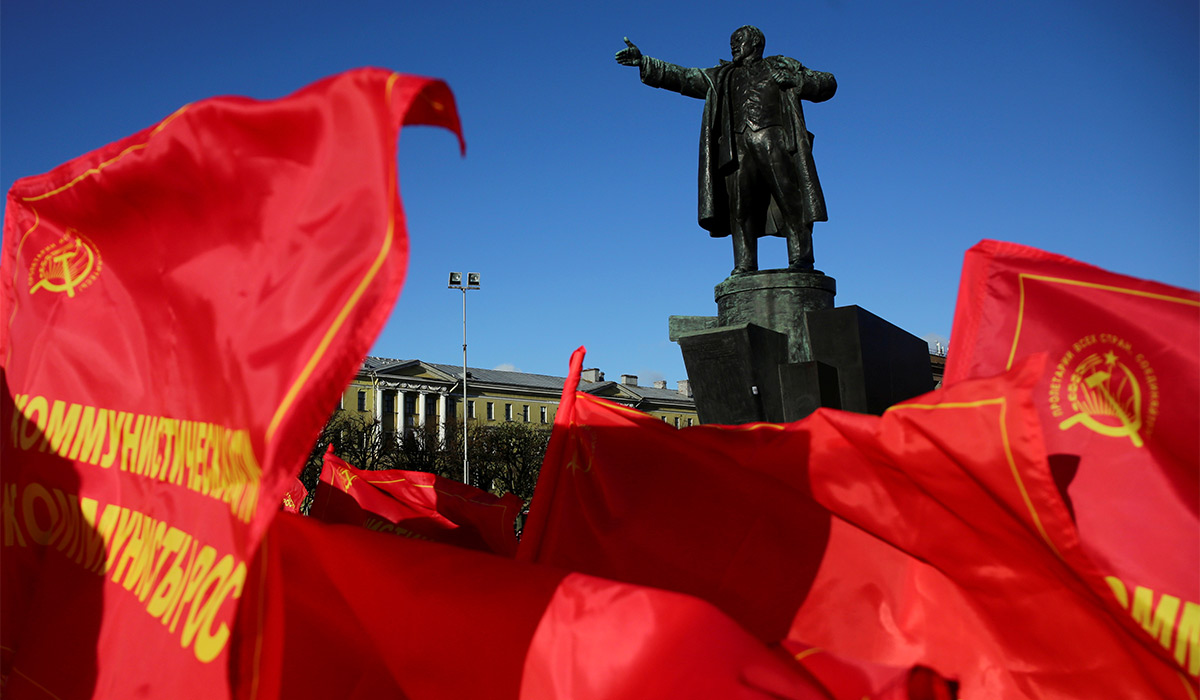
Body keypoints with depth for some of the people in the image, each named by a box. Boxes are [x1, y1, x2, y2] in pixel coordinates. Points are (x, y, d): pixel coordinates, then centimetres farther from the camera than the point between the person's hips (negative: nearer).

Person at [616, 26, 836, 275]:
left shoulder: (781, 66, 22)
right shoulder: (722, 76, 30)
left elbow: (828, 84, 20)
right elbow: (682, 77, 24)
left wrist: (795, 80, 4)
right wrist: (643, 62, 16)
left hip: (774, 141, -2)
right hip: (738, 148, 3)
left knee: (791, 202, -14)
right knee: (739, 209, -9)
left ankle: (800, 261, -15)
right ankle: (744, 267, -9)